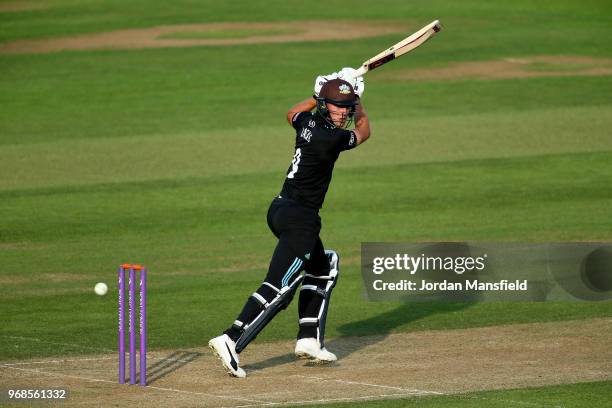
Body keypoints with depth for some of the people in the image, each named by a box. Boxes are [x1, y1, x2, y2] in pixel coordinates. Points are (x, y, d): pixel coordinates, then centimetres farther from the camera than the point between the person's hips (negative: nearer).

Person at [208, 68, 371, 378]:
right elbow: (363, 131, 3)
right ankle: (230, 342, -23)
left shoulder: (307, 121, 3)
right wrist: (356, 97, 16)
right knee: (279, 286, -14)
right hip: (300, 218, -10)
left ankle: (309, 340, 24)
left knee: (323, 266, 26)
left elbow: (292, 113, 31)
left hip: (282, 210, 10)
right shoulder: (331, 138, -20)